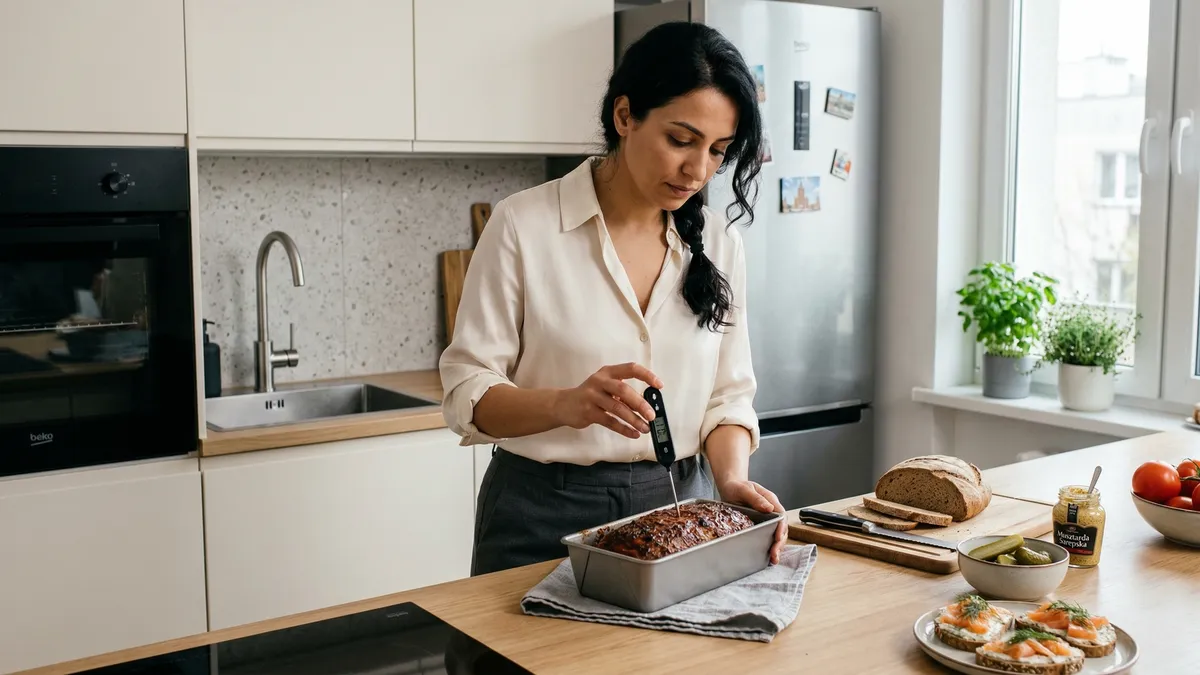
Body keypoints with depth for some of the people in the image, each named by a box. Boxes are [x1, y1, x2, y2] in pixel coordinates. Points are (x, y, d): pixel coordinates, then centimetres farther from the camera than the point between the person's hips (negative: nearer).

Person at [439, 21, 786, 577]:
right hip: (545, 517, -3)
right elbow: (467, 393, -12)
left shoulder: (716, 240, 1)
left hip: (679, 507, 4)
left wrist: (732, 480, -14)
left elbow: (728, 395, 5)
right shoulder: (525, 225, -11)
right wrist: (567, 404, -31)